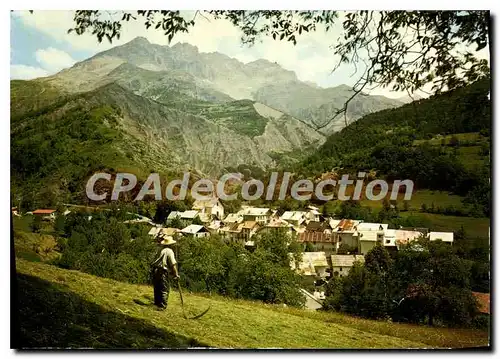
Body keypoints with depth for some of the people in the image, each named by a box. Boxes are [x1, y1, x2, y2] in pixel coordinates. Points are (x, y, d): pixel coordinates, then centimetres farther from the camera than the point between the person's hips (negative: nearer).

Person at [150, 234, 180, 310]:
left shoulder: (159, 249, 10)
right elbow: (173, 264, -15)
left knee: (157, 288, 18)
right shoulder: (169, 251, -11)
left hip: (155, 270, 7)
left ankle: (157, 303, 30)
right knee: (165, 290, 2)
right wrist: (176, 274, -10)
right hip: (163, 272, -7)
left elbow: (156, 260, 14)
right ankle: (162, 306, 1)